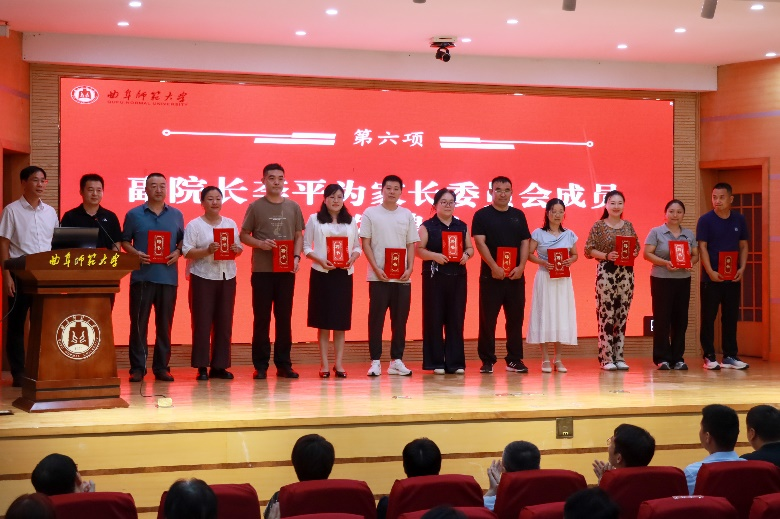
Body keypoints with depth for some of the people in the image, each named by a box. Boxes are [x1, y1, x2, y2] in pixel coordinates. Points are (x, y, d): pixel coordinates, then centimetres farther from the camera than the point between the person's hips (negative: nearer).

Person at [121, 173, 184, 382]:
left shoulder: (176, 215, 12)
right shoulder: (134, 214, 6)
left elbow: (182, 241, 15)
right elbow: (125, 241, 8)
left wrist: (178, 253, -5)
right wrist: (136, 253, -10)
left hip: (168, 277, 2)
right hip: (142, 276, -2)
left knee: (165, 324, 3)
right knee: (138, 322, -1)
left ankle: (162, 367, 11)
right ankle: (137, 367, 5)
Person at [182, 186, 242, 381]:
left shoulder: (230, 223, 14)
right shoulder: (194, 225, -1)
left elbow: (239, 248, 17)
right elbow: (187, 252, -8)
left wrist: (236, 249, -6)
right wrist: (207, 251, -21)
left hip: (227, 277, 4)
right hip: (203, 278, -4)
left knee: (224, 323, 3)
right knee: (202, 323, -4)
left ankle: (219, 366, 11)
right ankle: (201, 367, 3)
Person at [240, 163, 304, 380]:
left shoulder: (293, 207, 8)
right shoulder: (255, 207, 2)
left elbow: (299, 236, 10)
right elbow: (243, 236, 3)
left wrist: (296, 257, -6)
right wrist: (260, 243, -15)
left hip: (286, 270, 2)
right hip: (262, 270, -2)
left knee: (284, 317, 5)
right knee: (262, 318, 2)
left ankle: (283, 364, 13)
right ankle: (260, 365, 8)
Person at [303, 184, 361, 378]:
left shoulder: (351, 221, 11)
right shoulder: (314, 219, 5)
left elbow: (357, 246, 12)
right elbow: (305, 246, 2)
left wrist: (352, 258, -9)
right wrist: (320, 260, -14)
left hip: (344, 274, 2)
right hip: (321, 273, -2)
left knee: (341, 320, 2)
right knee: (323, 320, 0)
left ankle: (339, 363, 8)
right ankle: (324, 364, 5)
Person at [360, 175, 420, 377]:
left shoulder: (407, 215, 10)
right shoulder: (370, 213, 2)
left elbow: (411, 244, 10)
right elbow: (365, 243, -1)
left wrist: (409, 268, -4)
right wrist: (376, 269, -11)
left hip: (402, 277, 3)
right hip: (378, 276, -3)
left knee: (400, 319, 5)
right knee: (376, 319, -1)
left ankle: (396, 360, 13)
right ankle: (375, 361, 4)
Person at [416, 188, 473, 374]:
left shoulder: (462, 226, 15)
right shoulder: (427, 226, 3)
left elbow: (470, 248, 16)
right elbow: (419, 249, -3)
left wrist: (466, 254, -6)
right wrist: (434, 256, -19)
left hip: (457, 277, 3)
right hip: (434, 277, -3)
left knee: (456, 319, 1)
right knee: (434, 319, -3)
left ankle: (455, 362, 8)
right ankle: (435, 362, 4)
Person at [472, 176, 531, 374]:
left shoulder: (518, 215, 13)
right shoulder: (482, 215, 1)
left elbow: (525, 242, 9)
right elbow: (480, 242, -7)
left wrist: (521, 266, -6)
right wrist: (494, 267, -17)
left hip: (515, 276, 3)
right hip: (491, 275, -3)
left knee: (515, 318, 5)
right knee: (487, 319, -2)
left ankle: (514, 359, 12)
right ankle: (487, 361, 4)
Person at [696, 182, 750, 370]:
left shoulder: (739, 220, 7)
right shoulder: (705, 220, -4)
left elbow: (743, 246, 10)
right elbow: (702, 247, -8)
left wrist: (742, 268, -4)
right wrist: (710, 272, -17)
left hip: (733, 277, 4)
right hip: (711, 277, -3)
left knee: (731, 317, 7)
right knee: (708, 318, 1)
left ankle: (730, 356, 14)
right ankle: (709, 357, 6)